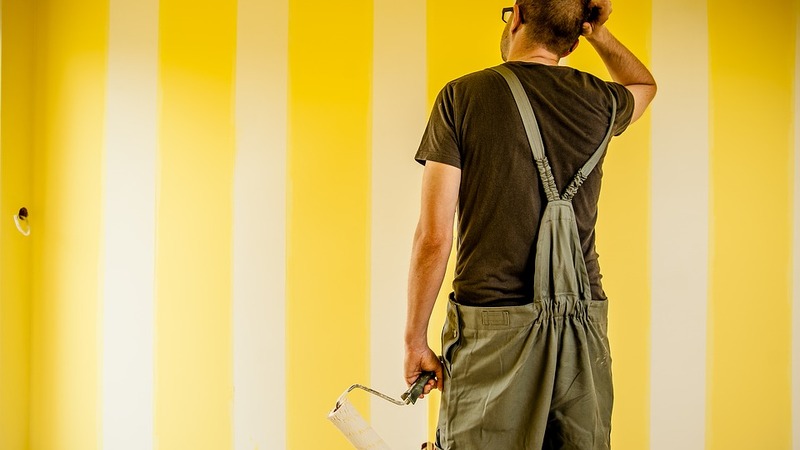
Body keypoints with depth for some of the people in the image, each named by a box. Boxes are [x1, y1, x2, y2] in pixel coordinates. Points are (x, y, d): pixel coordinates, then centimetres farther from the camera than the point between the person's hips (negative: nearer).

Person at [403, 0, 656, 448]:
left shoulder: (463, 96, -3)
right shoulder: (599, 101, 6)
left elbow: (434, 237, -7)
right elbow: (645, 84, 34)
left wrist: (415, 339, 1)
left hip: (494, 327, -3)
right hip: (583, 326, 4)